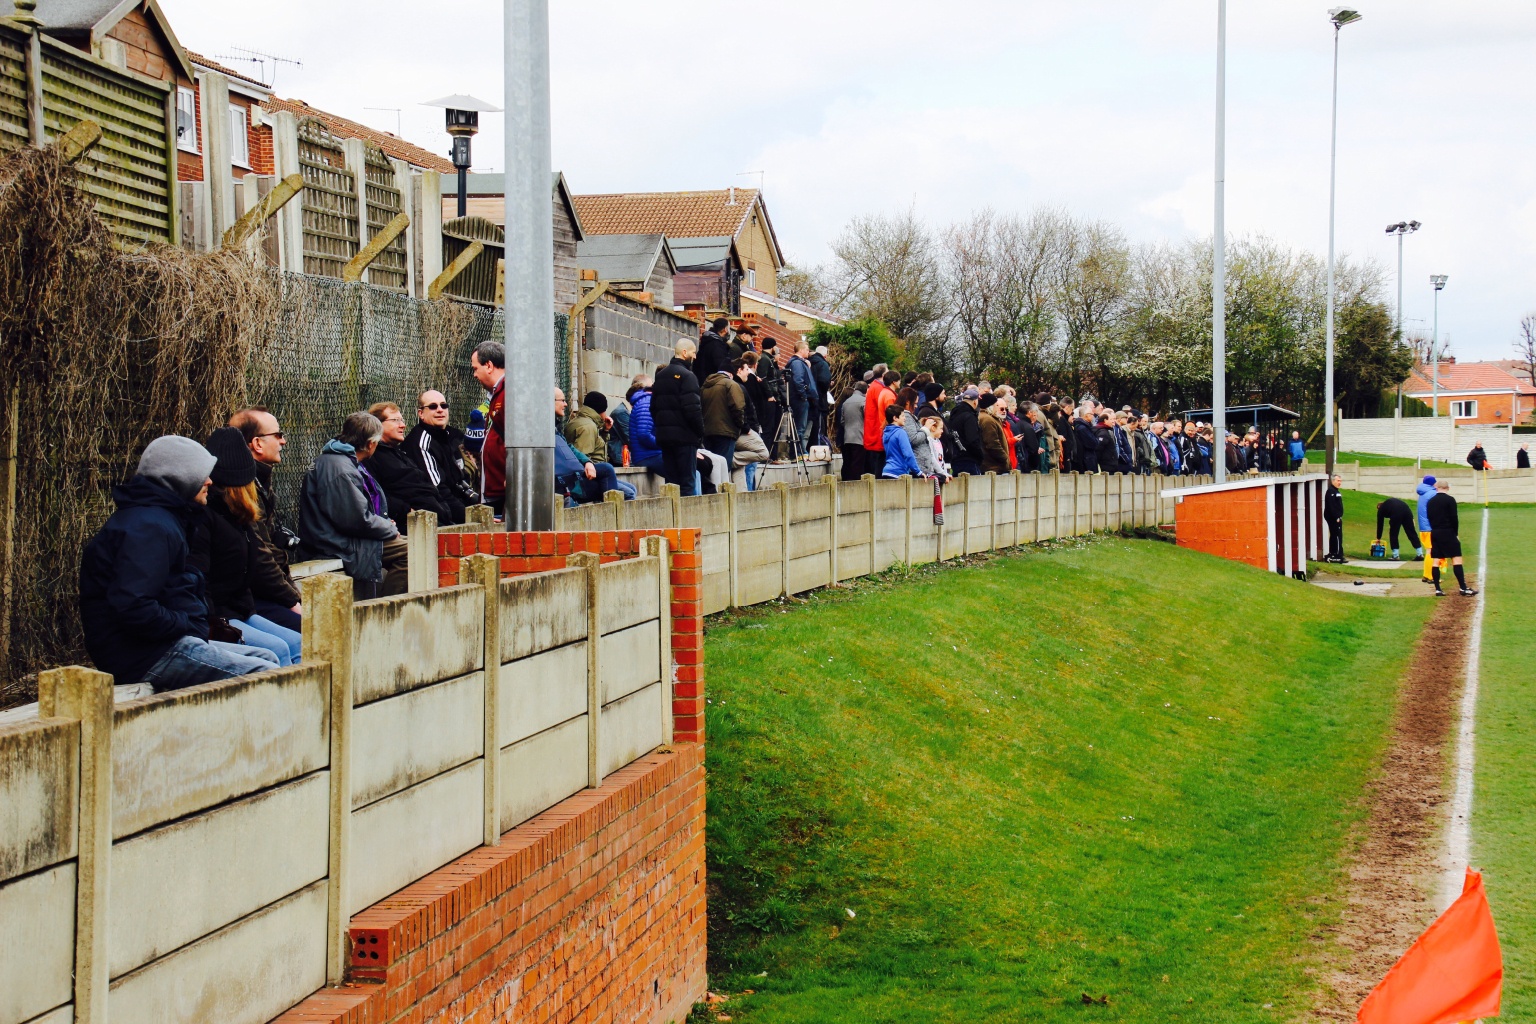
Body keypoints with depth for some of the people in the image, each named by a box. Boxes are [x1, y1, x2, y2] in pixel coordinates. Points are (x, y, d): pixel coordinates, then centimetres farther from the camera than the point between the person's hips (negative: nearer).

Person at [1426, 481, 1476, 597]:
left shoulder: (1430, 502, 8)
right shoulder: (1450, 500, -8)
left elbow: (1430, 518, 10)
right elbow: (1454, 518, -10)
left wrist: (1435, 530, 13)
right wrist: (1456, 533, -1)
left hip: (1435, 533, 6)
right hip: (1448, 532, -5)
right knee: (1456, 559, -5)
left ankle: (1437, 589, 3)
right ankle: (1463, 588, -10)